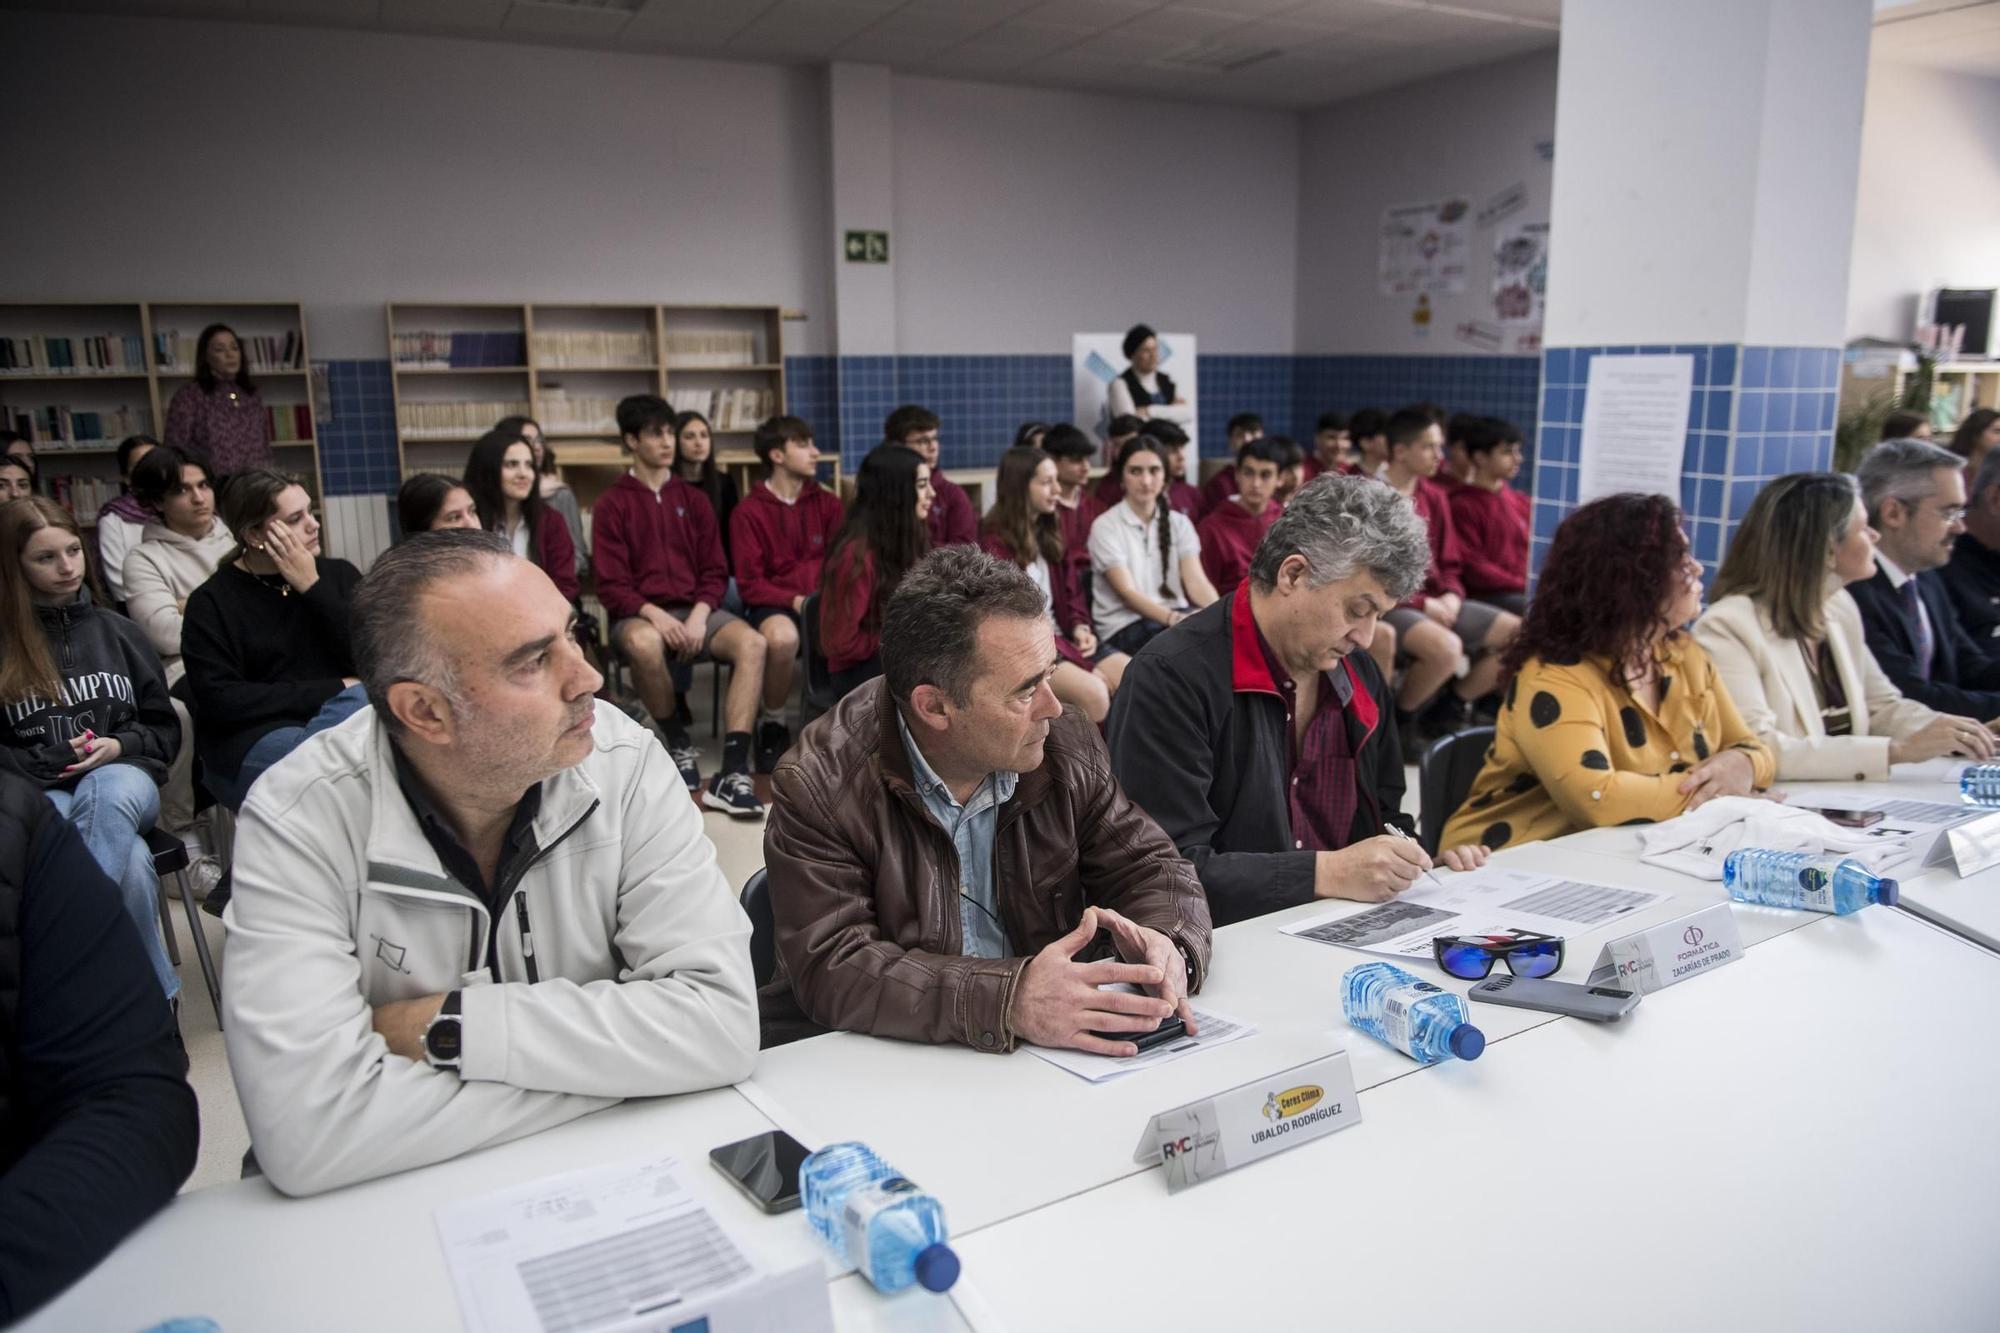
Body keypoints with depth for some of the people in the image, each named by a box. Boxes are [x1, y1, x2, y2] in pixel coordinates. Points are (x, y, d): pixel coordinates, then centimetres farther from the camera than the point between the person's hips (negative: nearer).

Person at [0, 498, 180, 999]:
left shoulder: (116, 632, 14)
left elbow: (165, 730, 16)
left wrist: (119, 746, -4)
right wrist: (51, 764, -12)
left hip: (121, 778, 2)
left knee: (106, 791, -39)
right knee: (130, 861, -35)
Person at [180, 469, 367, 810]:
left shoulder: (338, 575, 11)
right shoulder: (211, 602, 2)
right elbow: (220, 701, -9)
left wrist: (312, 588, -7)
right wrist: (334, 691, -11)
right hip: (251, 739, -3)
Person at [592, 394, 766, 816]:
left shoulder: (693, 499, 14)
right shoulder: (611, 505, 3)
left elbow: (715, 572, 11)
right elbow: (611, 586, -3)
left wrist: (699, 616, -9)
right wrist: (656, 615, -20)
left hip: (696, 608, 3)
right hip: (638, 613, -3)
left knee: (753, 643, -28)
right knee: (644, 645, -40)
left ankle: (733, 773, -35)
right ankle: (678, 742, -12)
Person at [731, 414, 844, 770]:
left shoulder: (828, 503, 11)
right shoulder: (750, 511, -1)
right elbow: (750, 584, -6)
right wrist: (794, 600, -21)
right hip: (773, 604, -3)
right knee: (782, 636, -39)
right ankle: (772, 725, -11)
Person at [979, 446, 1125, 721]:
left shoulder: (1049, 532, 17)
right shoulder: (995, 543, -6)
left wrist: (1080, 626, -3)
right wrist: (1076, 659, -18)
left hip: (1061, 636, 7)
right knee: (1093, 692, -32)